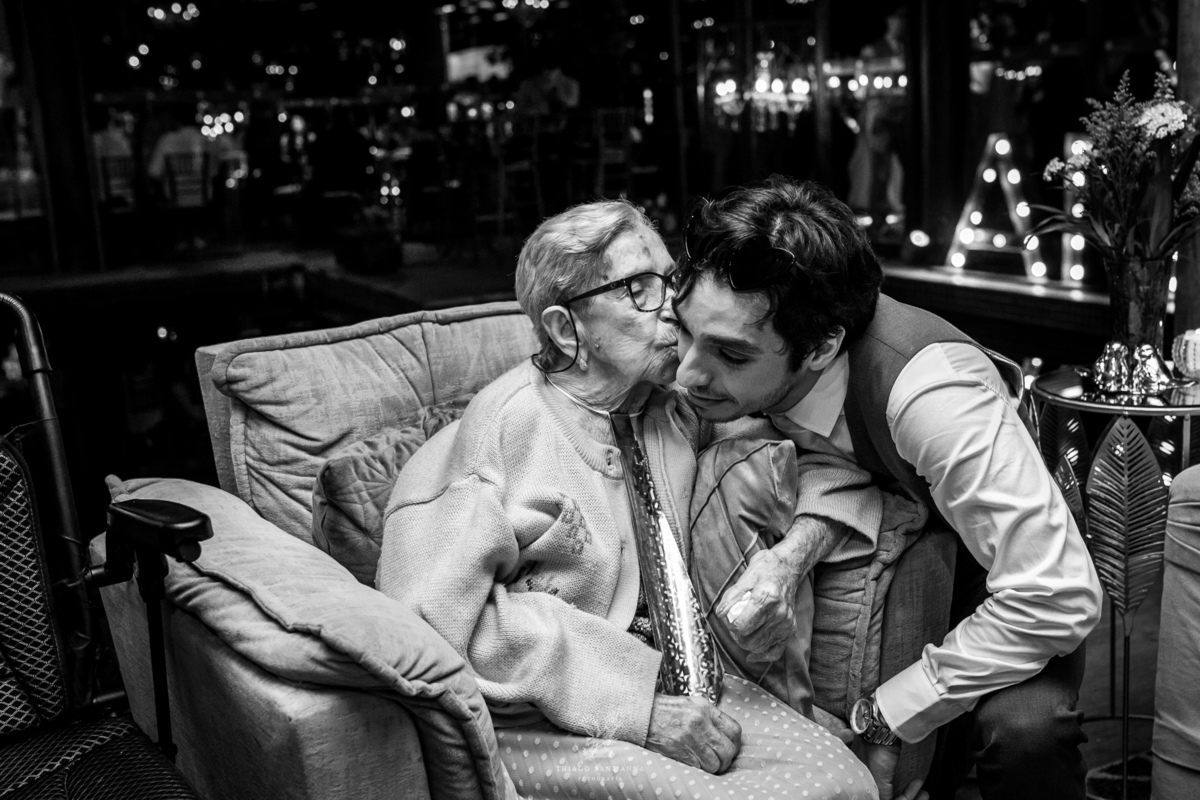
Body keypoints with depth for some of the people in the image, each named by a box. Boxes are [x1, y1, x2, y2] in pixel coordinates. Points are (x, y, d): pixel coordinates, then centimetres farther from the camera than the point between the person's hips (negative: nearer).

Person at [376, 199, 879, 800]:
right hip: (534, 721, -6)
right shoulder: (507, 424, -13)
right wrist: (635, 703, -21)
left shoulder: (677, 406, 6)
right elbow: (440, 609, -20)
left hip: (668, 680, 6)